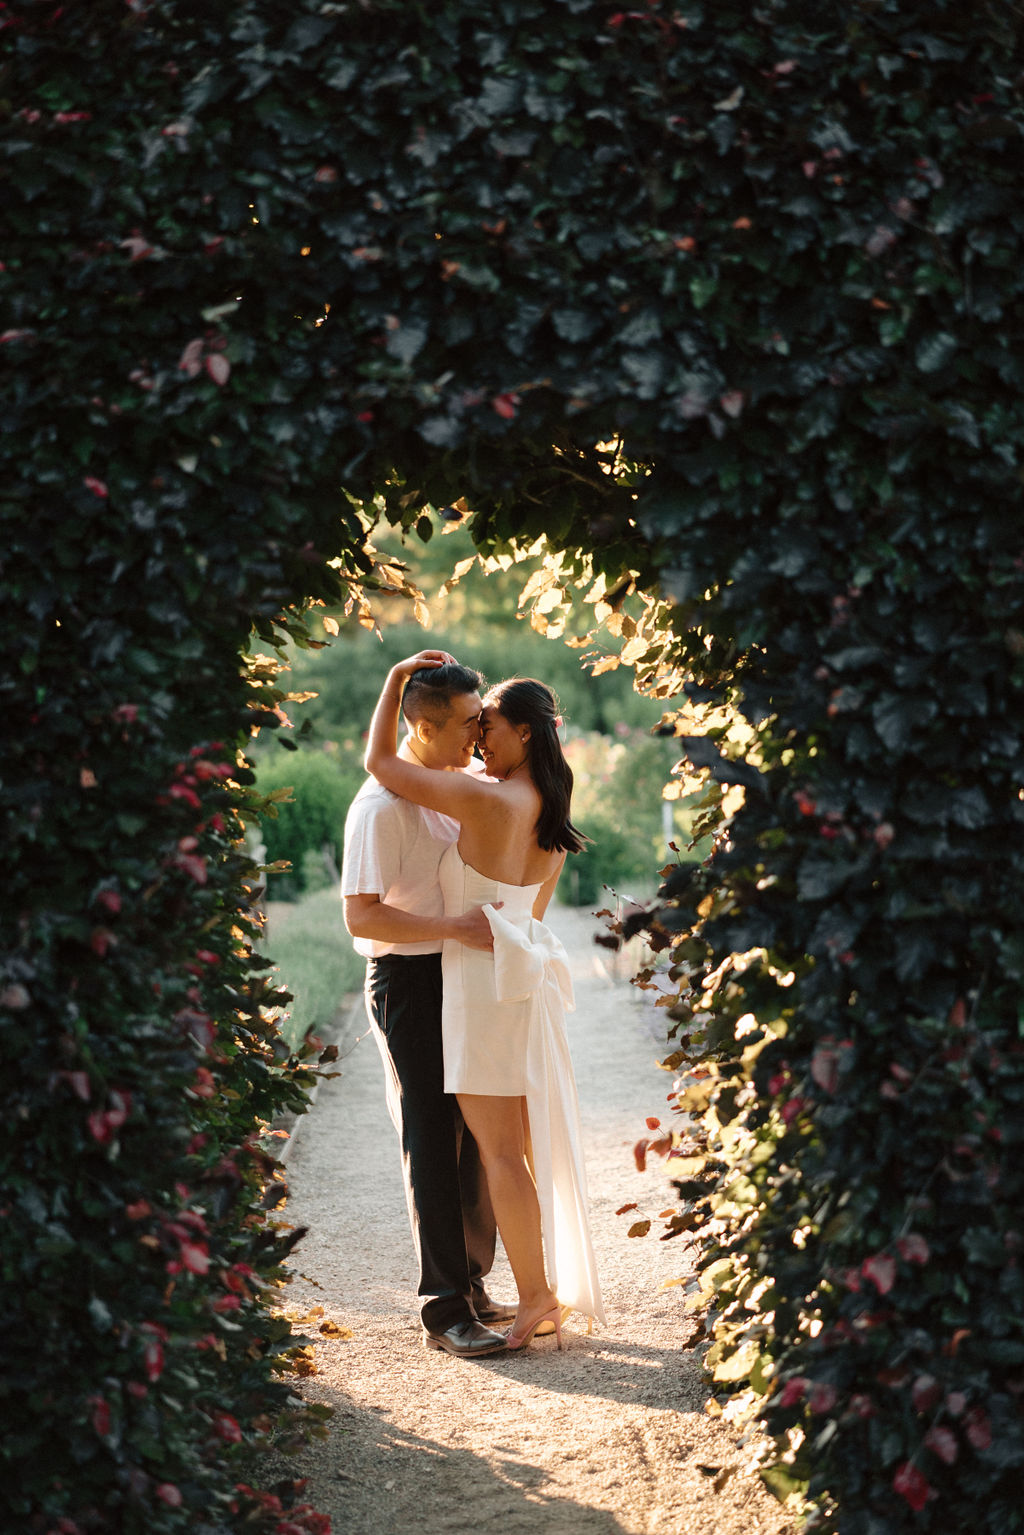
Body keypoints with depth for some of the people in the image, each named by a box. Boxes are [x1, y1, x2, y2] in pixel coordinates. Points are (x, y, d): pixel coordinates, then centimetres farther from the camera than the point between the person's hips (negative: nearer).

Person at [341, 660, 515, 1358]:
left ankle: (473, 1288, 24)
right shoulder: (384, 804, -17)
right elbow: (361, 916, -23)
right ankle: (445, 1313, 3)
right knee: (434, 1145, -4)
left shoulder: (457, 787, 10)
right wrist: (459, 927, -27)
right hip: (410, 982, -8)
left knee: (477, 1138, 12)